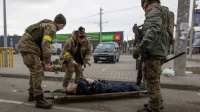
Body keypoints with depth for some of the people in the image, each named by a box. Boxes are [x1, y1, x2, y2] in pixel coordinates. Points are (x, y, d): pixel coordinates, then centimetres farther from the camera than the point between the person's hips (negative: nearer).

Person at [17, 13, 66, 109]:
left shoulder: (46, 25, 22)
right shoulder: (52, 27, -10)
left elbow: (41, 43, 24)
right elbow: (46, 45, -23)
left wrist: (42, 59, 21)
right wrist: (47, 62, -21)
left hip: (25, 46, 11)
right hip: (28, 48, -11)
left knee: (34, 71, 18)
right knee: (38, 72, -13)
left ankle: (32, 94, 28)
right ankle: (39, 100, -12)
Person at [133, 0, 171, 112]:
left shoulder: (154, 11, -8)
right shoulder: (162, 12, 24)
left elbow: (154, 30, -26)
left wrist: (141, 47, -32)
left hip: (153, 52, -11)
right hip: (160, 52, 11)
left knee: (151, 80, -5)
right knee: (154, 80, 20)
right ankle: (158, 103, 33)